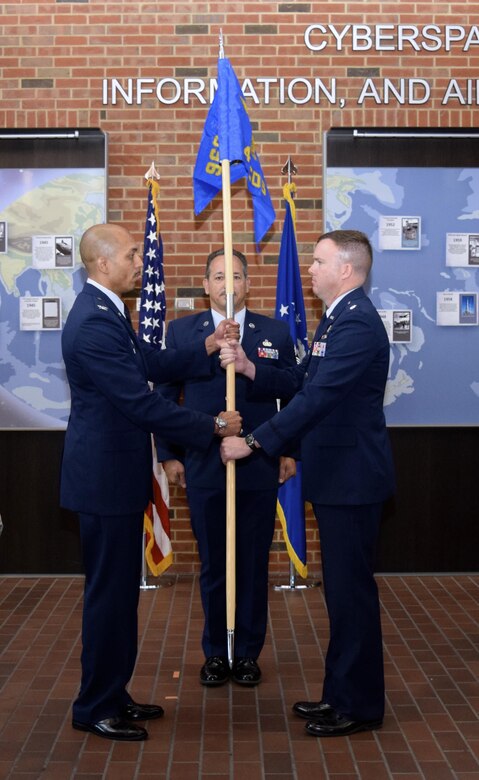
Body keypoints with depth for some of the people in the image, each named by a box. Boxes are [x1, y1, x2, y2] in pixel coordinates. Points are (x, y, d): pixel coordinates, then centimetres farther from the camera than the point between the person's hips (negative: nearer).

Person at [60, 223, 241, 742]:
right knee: (108, 591, 1)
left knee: (120, 588, 17)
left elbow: (150, 364, 15)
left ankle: (112, 693, 30)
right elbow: (143, 403, -24)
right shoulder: (94, 323, -24)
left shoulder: (106, 311, 9)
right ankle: (95, 708, 16)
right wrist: (213, 427, -15)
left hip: (116, 471, 10)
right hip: (104, 476, -10)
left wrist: (206, 348, 3)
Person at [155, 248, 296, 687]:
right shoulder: (181, 332, 3)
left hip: (260, 469, 0)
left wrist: (291, 450, 3)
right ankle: (216, 652, 24)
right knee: (212, 566, 9)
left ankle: (248, 653, 22)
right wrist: (168, 455, 1)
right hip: (203, 469, 0)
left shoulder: (276, 333, 4)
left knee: (254, 565, 8)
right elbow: (165, 396, 5)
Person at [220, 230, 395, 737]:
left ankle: (360, 705, 12)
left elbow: (316, 397, -25)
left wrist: (253, 442, -22)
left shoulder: (357, 325, -19)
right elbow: (300, 382, 15)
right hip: (335, 474, 10)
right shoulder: (336, 319, 15)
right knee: (342, 587, 17)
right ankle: (341, 692, 29)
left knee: (351, 589, -1)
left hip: (352, 479, -10)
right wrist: (249, 368, 0)